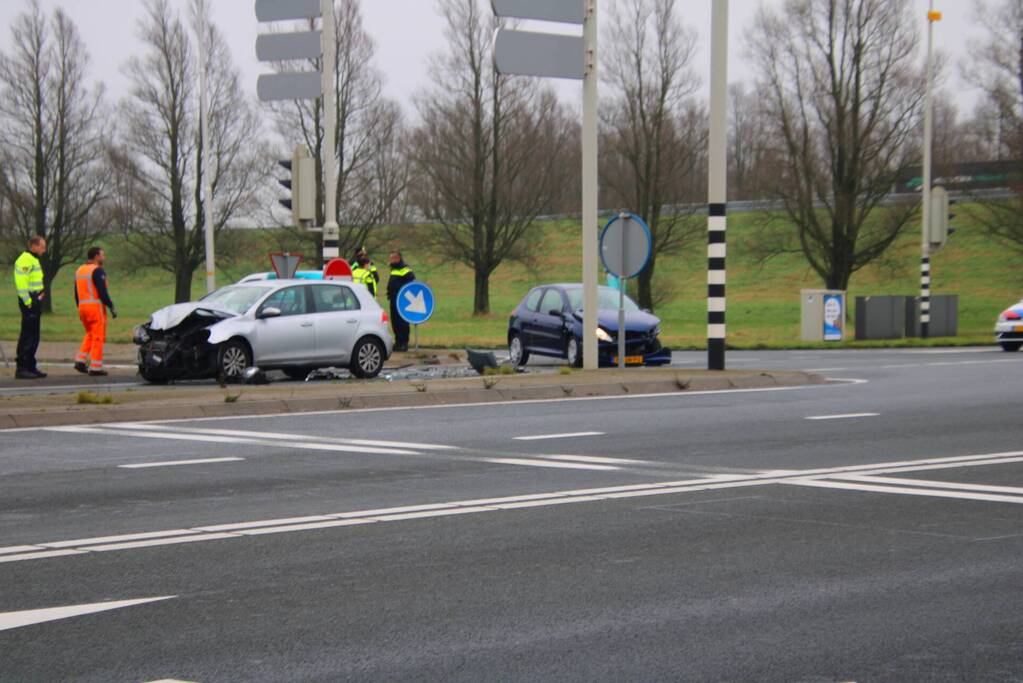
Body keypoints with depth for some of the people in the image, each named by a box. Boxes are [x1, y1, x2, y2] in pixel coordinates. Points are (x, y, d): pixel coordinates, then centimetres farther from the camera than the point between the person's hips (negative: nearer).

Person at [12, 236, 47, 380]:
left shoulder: (34, 260, 20)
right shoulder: (25, 260, -13)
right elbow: (21, 282, -21)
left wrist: (40, 295, 13)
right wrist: (28, 302, -21)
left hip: (35, 301, 10)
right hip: (29, 302, -10)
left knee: (34, 336, 12)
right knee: (27, 336, -10)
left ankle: (30, 367, 17)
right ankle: (21, 369, -9)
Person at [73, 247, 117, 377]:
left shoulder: (80, 271, 16)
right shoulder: (98, 271, -11)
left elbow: (77, 293, 20)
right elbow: (102, 292, -18)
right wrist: (112, 307, -12)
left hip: (83, 307, 8)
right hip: (96, 307, -8)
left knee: (90, 335, 20)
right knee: (98, 337, -4)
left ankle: (80, 361, 9)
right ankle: (95, 368, -4)